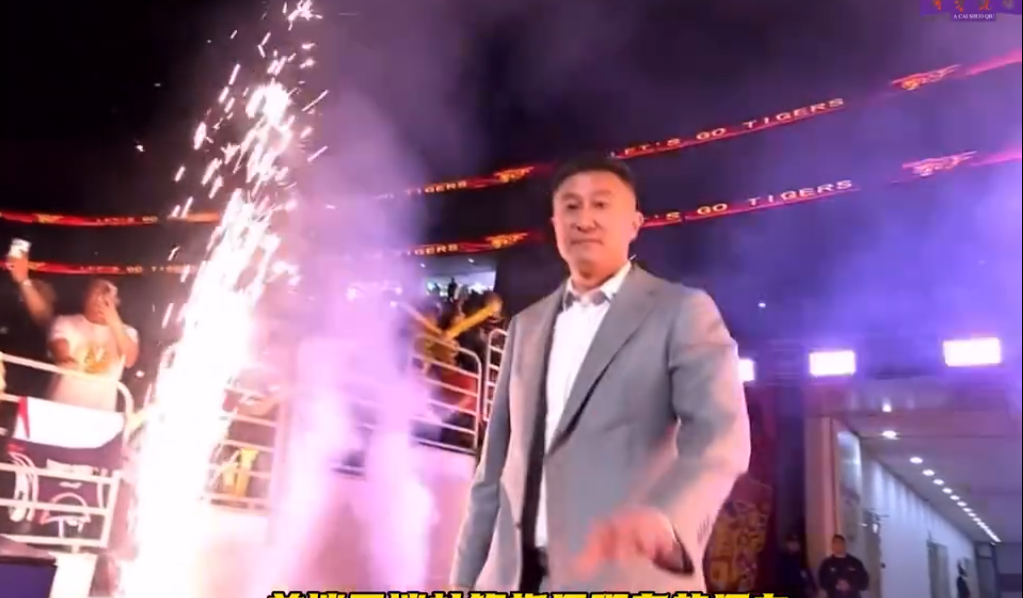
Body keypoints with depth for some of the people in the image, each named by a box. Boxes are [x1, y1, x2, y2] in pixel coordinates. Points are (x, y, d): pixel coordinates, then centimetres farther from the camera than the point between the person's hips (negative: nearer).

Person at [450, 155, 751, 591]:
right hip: (516, 580, 5)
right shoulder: (527, 326, 17)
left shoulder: (683, 311, 0)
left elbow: (721, 432, -16)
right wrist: (467, 578, 13)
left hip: (628, 579, -5)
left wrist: (665, 516, -36)